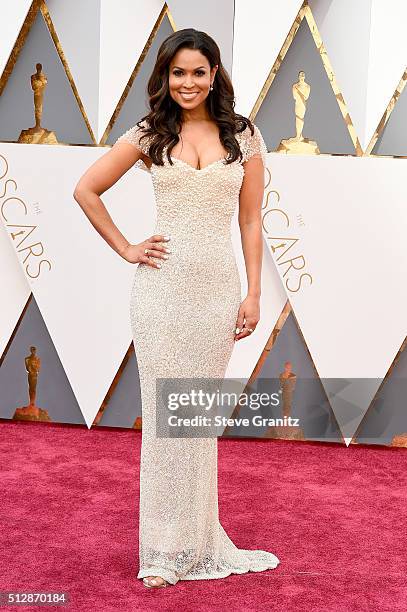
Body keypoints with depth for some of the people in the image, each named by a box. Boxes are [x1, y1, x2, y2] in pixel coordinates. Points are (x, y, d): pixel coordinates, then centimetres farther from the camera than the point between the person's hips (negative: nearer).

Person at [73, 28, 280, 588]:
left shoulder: (244, 137, 7)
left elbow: (250, 221, 7)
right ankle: (166, 548, 16)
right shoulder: (149, 135, 5)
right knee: (166, 410, 3)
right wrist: (126, 250, 1)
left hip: (219, 286, 1)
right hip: (162, 287, -1)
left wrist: (254, 294, 1)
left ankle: (197, 540, 24)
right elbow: (85, 190, 7)